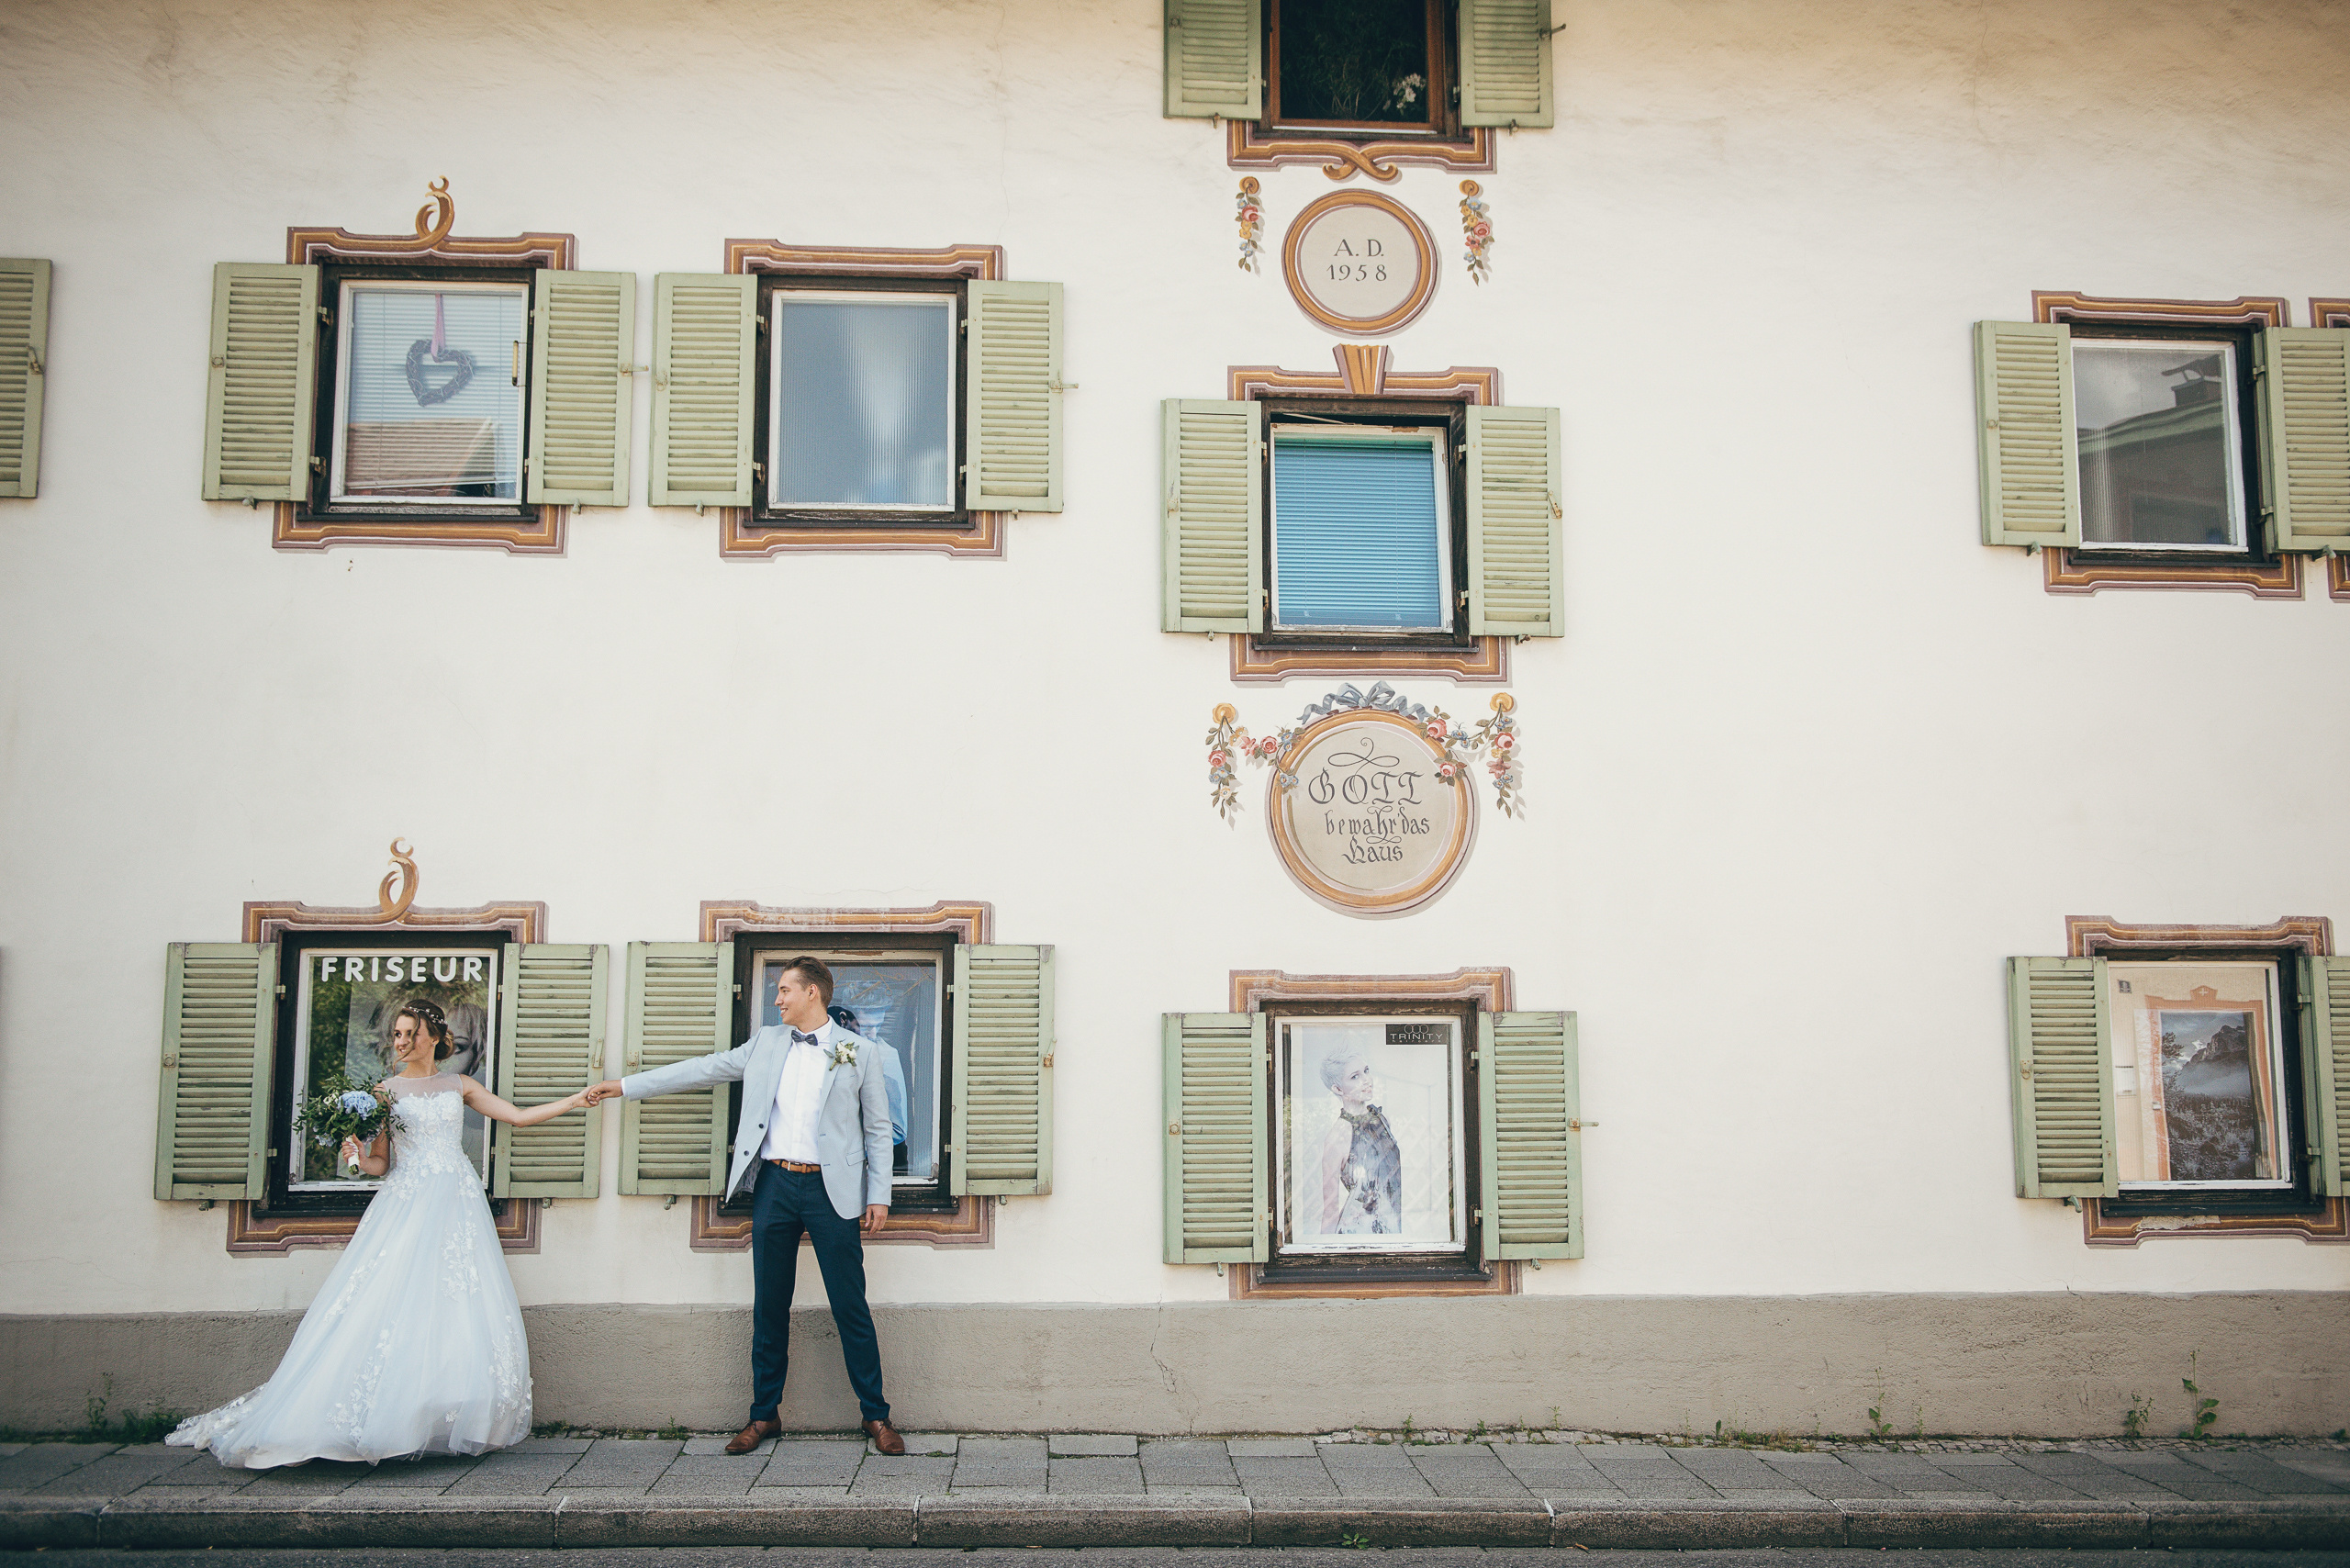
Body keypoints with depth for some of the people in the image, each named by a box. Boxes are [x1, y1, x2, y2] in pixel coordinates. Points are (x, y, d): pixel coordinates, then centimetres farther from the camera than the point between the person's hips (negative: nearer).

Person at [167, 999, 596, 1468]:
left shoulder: (459, 1086, 11)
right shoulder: (384, 1091, 7)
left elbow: (519, 1116, 14)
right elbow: (380, 1162, 8)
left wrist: (578, 1099, 11)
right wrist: (358, 1158, -14)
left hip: (457, 1205, 1)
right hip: (406, 1204, -1)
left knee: (461, 1310, -5)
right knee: (394, 1303, -13)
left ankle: (458, 1422, -1)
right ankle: (394, 1418, -11)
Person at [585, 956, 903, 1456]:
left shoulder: (861, 1052, 3)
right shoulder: (766, 1043, 13)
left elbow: (878, 1129, 4)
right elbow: (705, 1068, 15)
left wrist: (879, 1195, -2)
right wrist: (624, 1085, 13)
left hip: (831, 1190, -3)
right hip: (774, 1184, 4)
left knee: (851, 1308, -1)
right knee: (769, 1308, 8)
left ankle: (876, 1415, 9)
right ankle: (764, 1415, 20)